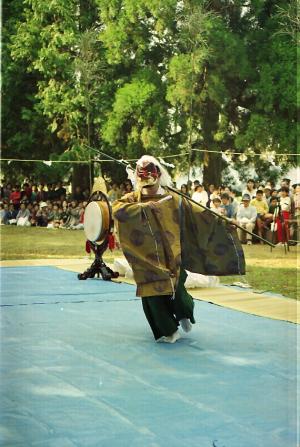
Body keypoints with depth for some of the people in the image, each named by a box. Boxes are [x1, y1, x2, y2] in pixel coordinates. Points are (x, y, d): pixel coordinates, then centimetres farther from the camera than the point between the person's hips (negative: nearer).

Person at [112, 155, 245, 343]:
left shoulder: (173, 198, 3)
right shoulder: (133, 198, 1)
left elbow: (199, 213, 5)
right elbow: (117, 209, -19)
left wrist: (222, 223, 1)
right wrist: (144, 207, -24)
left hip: (172, 254, 0)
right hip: (148, 257, 0)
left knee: (176, 287, -5)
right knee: (153, 293, 1)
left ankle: (184, 313, 26)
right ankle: (167, 330, 20)